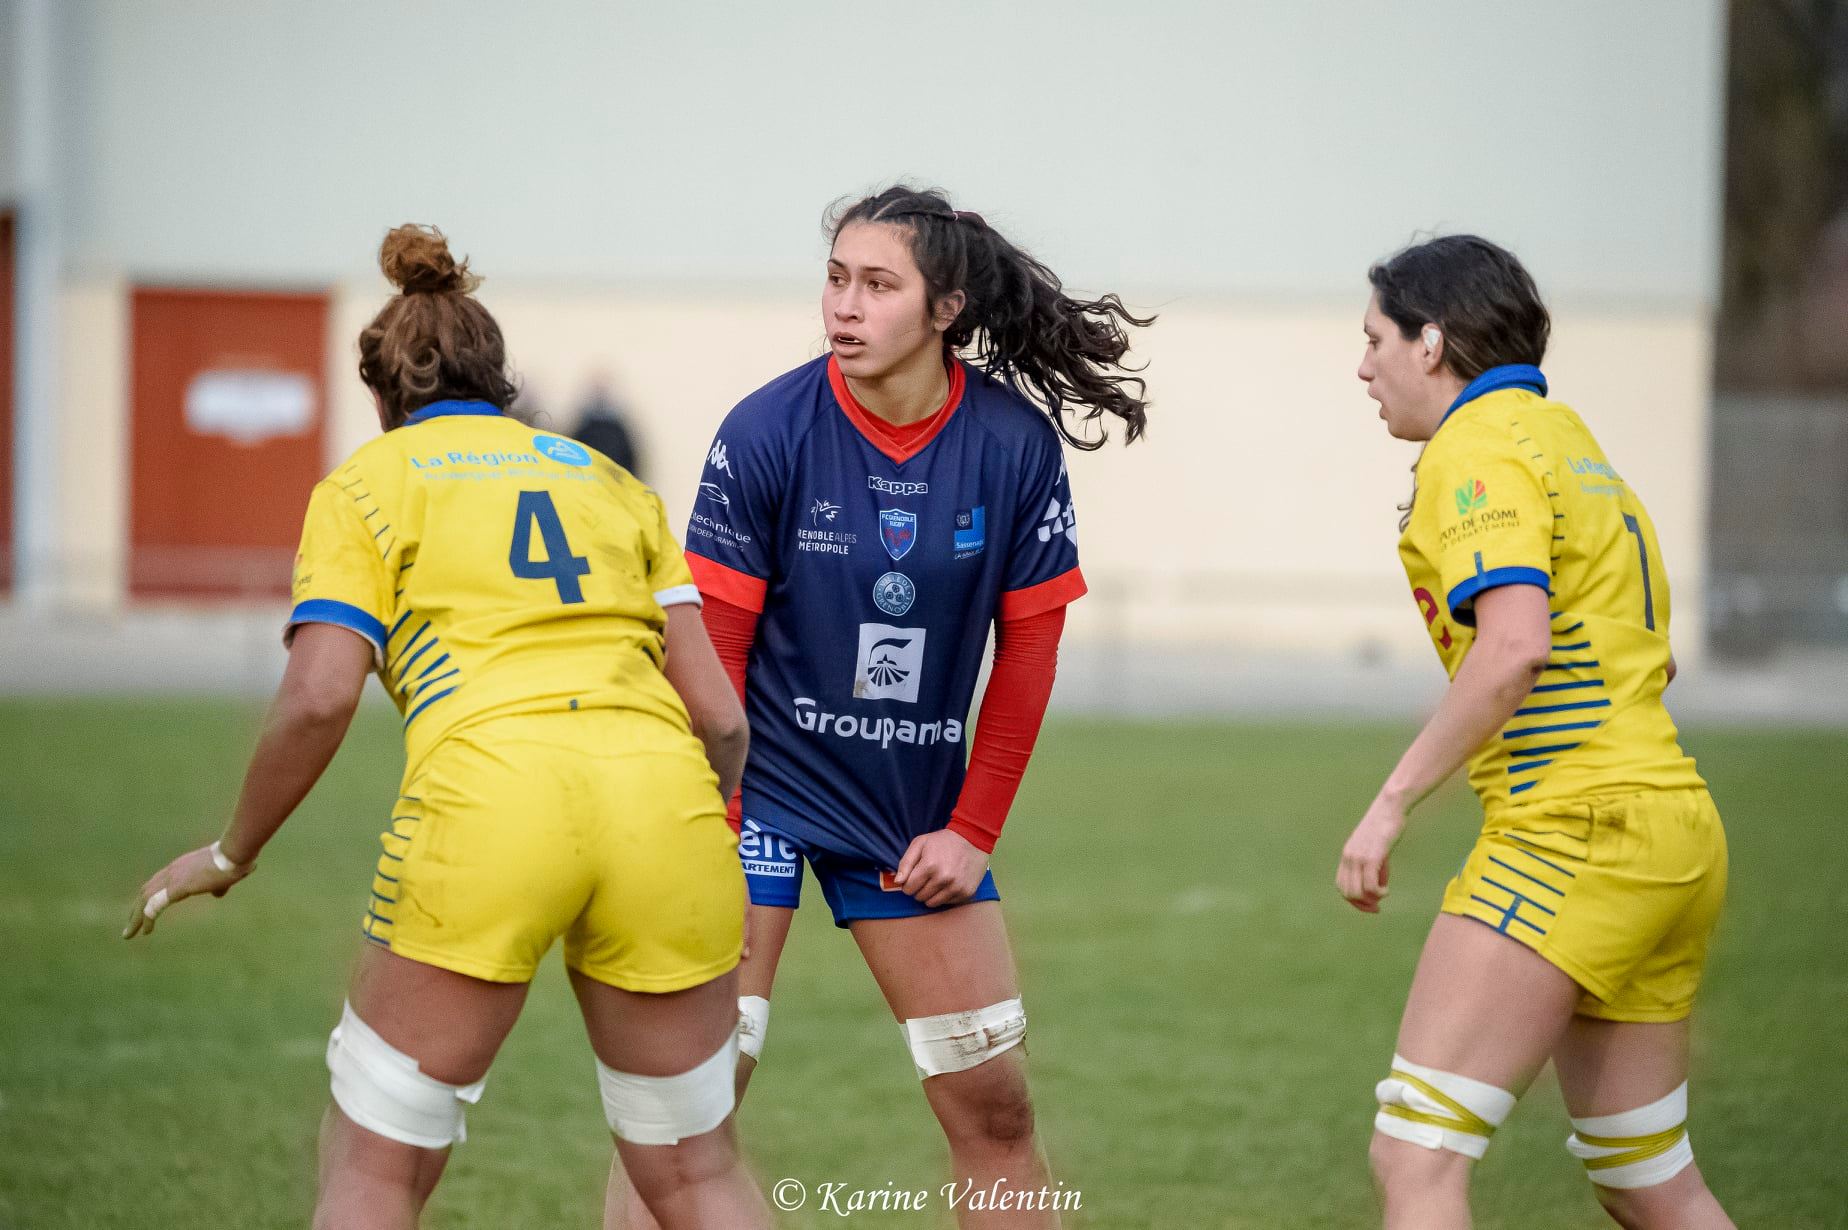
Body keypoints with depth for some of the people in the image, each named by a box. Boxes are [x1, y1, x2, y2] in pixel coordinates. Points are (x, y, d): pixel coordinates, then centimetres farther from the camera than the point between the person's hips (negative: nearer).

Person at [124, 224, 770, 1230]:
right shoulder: (611, 481, 25)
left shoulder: (364, 485, 15)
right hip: (660, 802, 4)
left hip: (483, 804, -3)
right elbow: (719, 716, 18)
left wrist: (230, 856, 13)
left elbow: (318, 699, -1)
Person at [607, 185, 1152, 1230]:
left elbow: (1028, 646, 0)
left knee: (995, 1107, 5)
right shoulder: (767, 432, -13)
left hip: (918, 815, 3)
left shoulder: (1017, 444, -8)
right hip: (766, 789, -2)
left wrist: (974, 831, 0)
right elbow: (712, 646, -8)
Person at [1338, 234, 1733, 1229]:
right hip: (1672, 827, 10)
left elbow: (1513, 646, -22)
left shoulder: (1477, 448, -7)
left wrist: (1393, 801, -18)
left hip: (1572, 836, -10)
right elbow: (1654, 652, 26)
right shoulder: (1572, 442, 22)